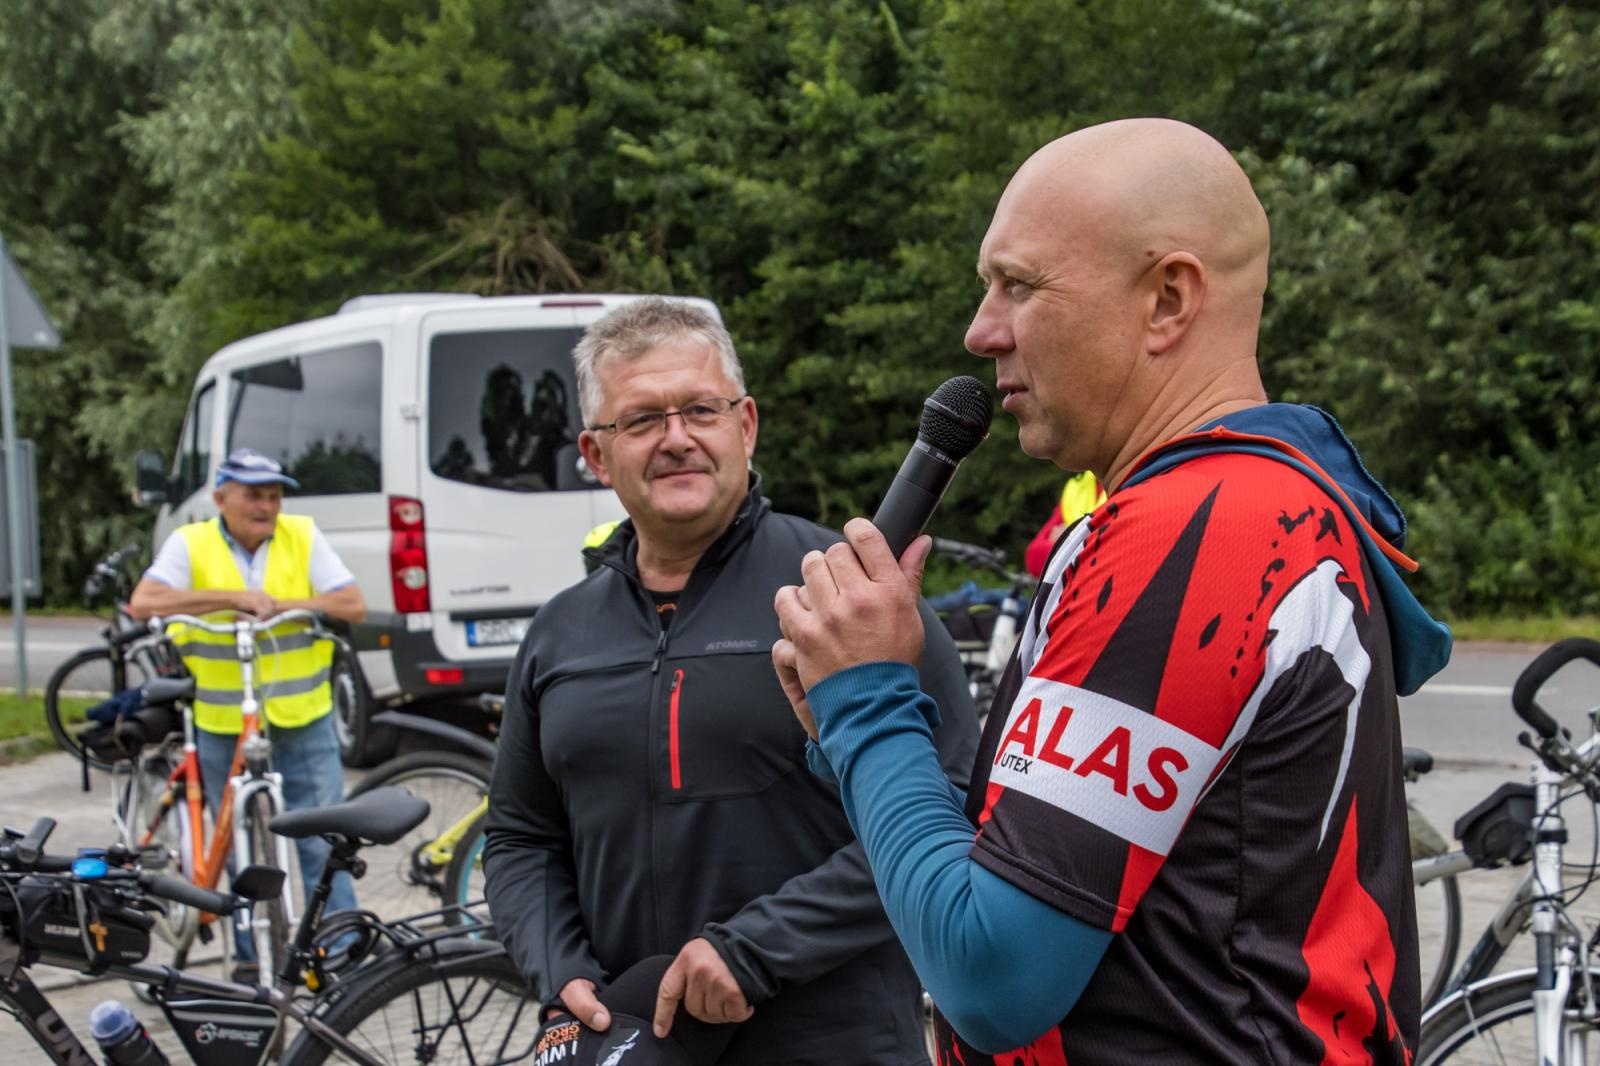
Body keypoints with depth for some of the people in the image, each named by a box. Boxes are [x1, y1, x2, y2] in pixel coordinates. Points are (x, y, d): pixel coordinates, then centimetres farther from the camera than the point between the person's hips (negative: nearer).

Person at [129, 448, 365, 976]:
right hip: (224, 726, 0)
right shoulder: (190, 544, -3)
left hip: (304, 720, 0)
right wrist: (233, 597, -22)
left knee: (322, 840, 0)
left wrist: (281, 604, -16)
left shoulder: (303, 536, 1)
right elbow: (144, 603, -18)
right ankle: (253, 955, 21)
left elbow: (353, 606, -5)